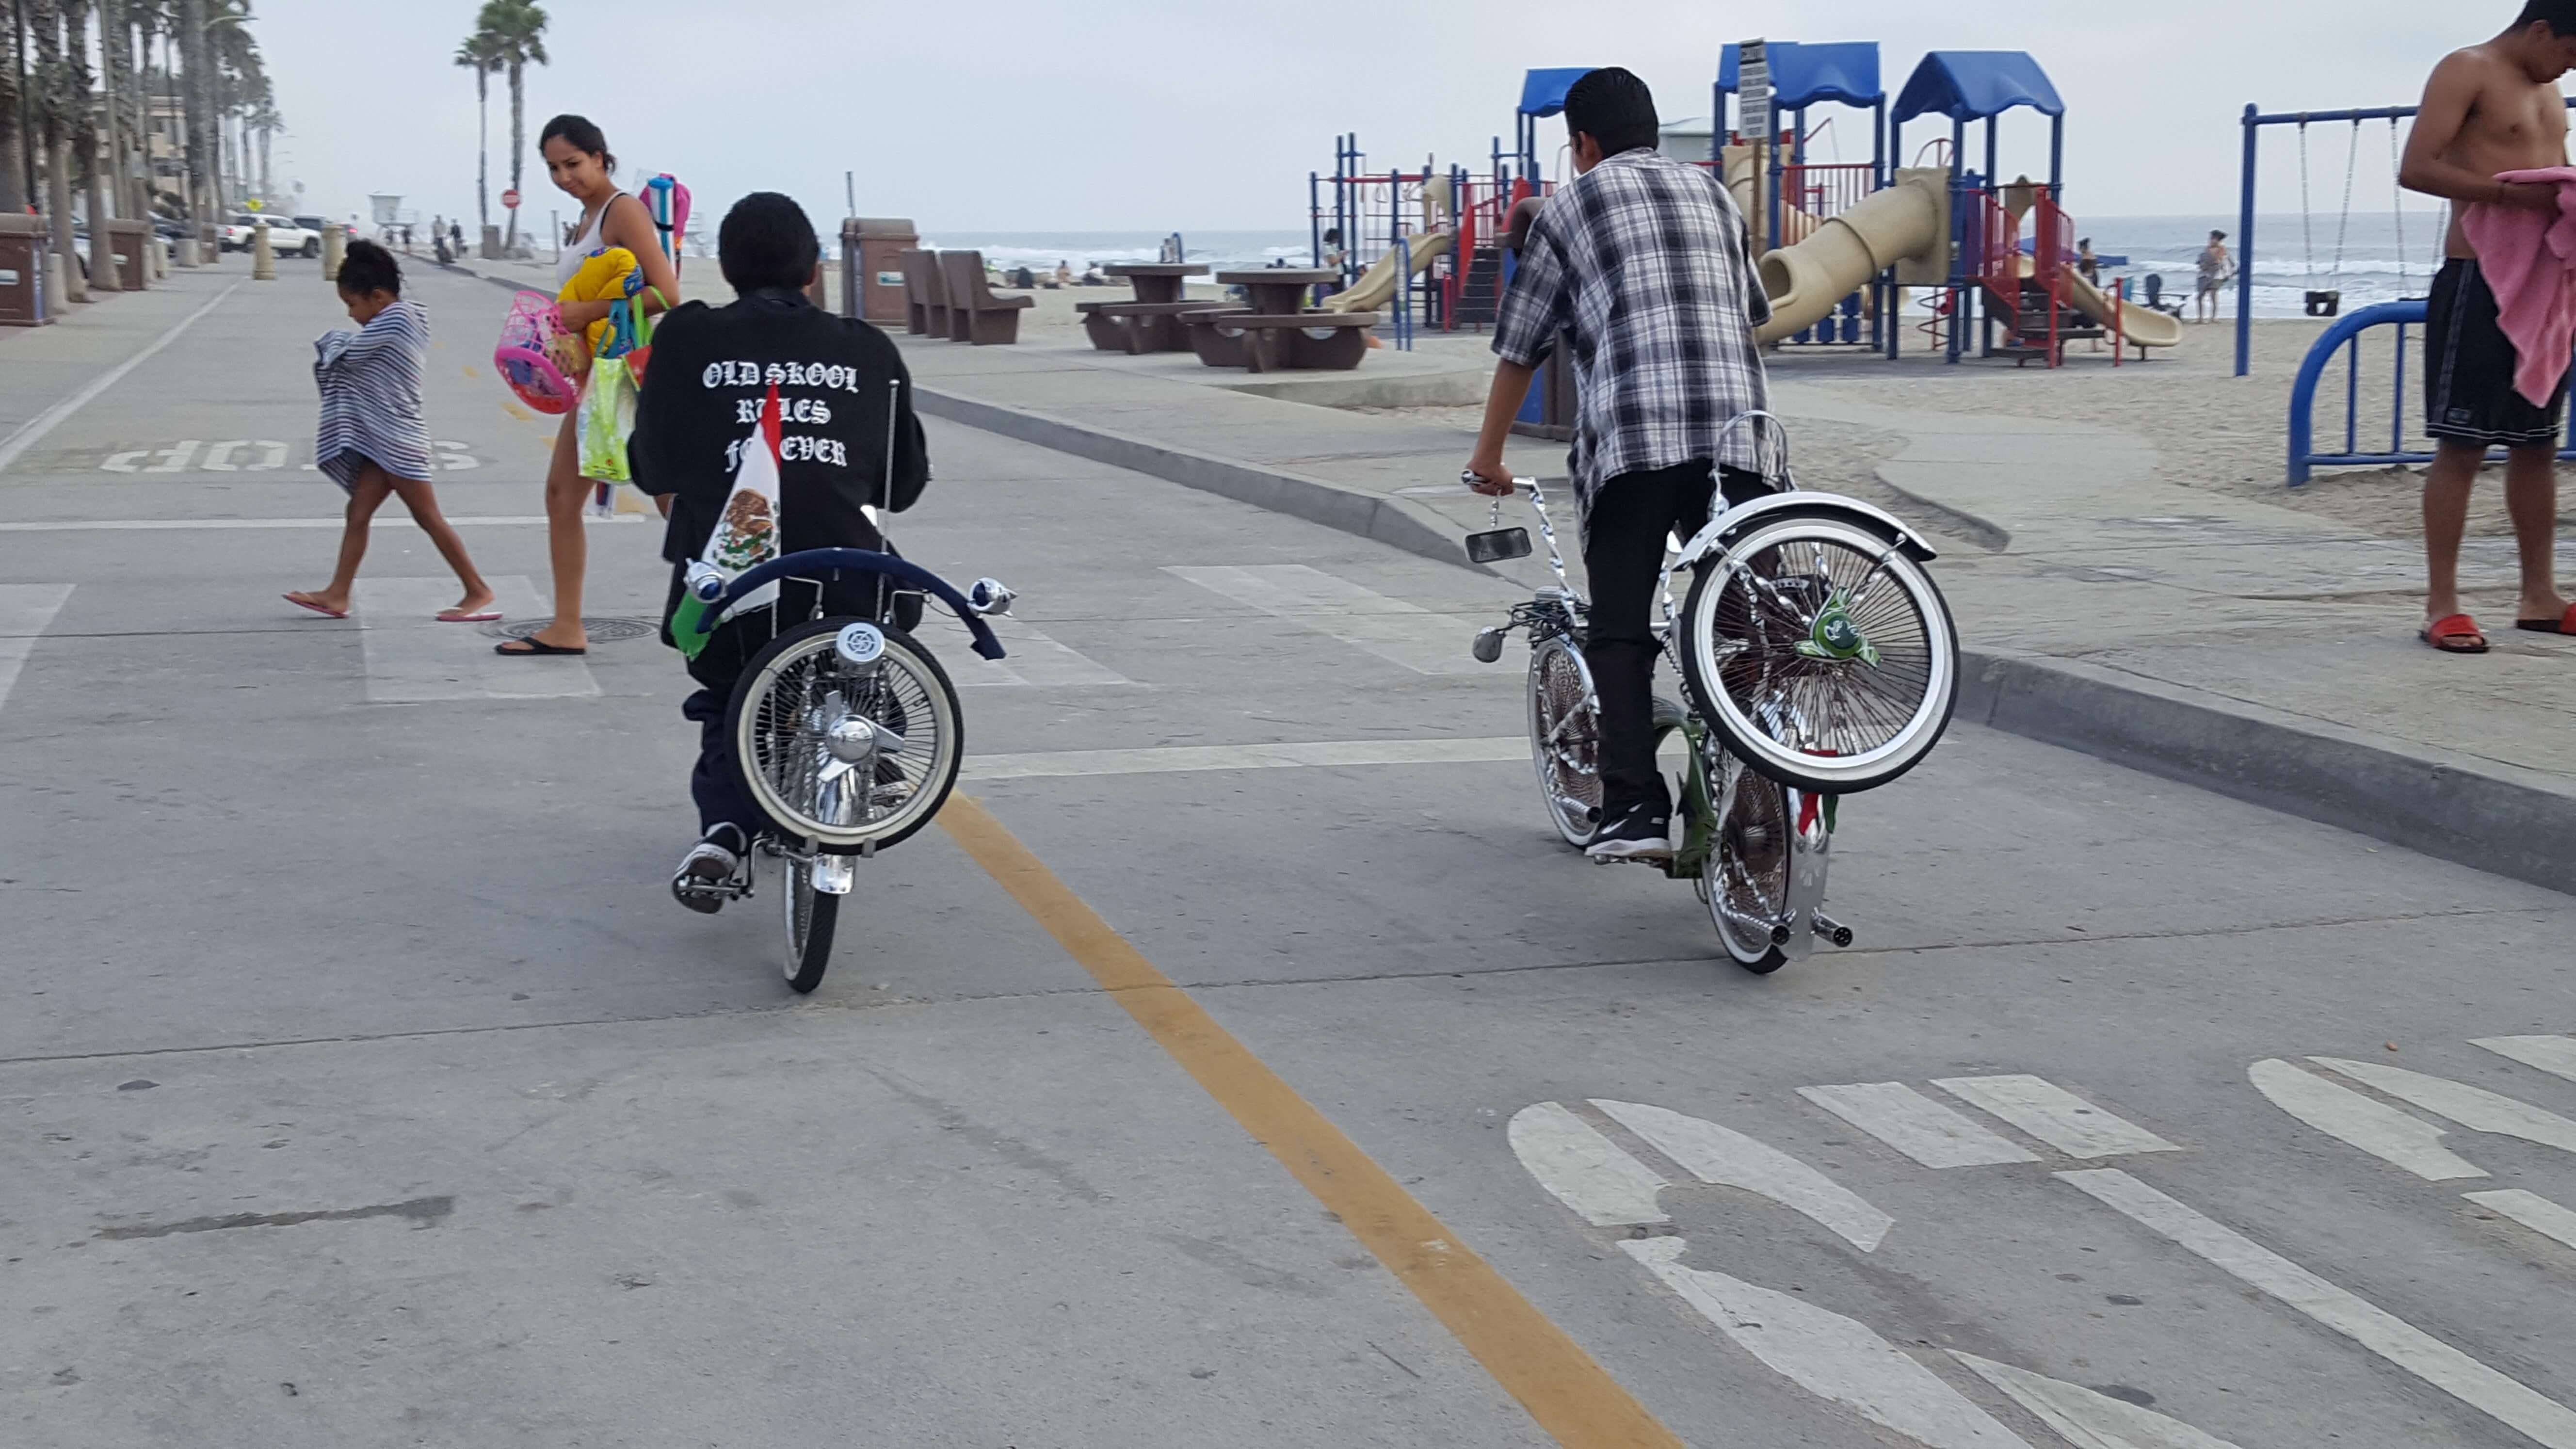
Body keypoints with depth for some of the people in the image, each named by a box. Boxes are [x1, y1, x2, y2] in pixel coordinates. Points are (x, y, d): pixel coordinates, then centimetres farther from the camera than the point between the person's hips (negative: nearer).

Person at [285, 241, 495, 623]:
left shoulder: (395, 318, -16)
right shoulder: (404, 318, 13)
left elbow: (350, 354, -13)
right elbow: (362, 363, 17)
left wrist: (331, 342, 6)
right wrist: (340, 347, 2)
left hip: (398, 439, -10)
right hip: (383, 438, 10)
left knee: (428, 517, -4)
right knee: (358, 514, 9)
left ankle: (478, 591, 1)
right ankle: (337, 593, 12)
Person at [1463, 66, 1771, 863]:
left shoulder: (1571, 205, 14)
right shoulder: (1714, 193, 26)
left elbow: (1520, 346, 17)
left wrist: (1489, 453, 29)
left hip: (1631, 439, -3)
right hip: (1740, 432, 4)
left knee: (1621, 633, -1)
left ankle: (1635, 809, -13)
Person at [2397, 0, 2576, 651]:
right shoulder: (2467, 71, -6)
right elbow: (2416, 169, -18)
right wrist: (2520, 193, -24)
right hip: (2478, 279, -9)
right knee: (2461, 445, -7)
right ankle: (2441, 606, -5)